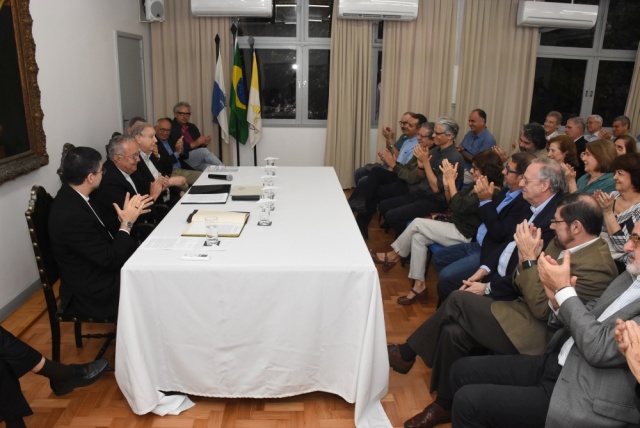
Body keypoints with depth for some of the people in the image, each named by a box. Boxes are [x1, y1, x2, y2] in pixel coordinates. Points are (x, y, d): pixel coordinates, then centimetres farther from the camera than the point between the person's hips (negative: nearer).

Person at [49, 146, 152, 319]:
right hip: (93, 292, -8)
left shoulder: (72, 196, -3)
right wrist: (127, 223, -17)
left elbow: (102, 230, 7)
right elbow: (111, 259, -25)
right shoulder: (71, 216, -31)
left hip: (97, 268, 8)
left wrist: (127, 213, -6)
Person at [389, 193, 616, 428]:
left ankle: (407, 353, 3)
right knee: (453, 332, -9)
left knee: (459, 300, -15)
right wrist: (527, 257, -9)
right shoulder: (563, 243, 8)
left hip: (536, 336, -8)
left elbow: (543, 308, -20)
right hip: (526, 316, 9)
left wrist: (529, 258, -19)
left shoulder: (596, 266, -19)